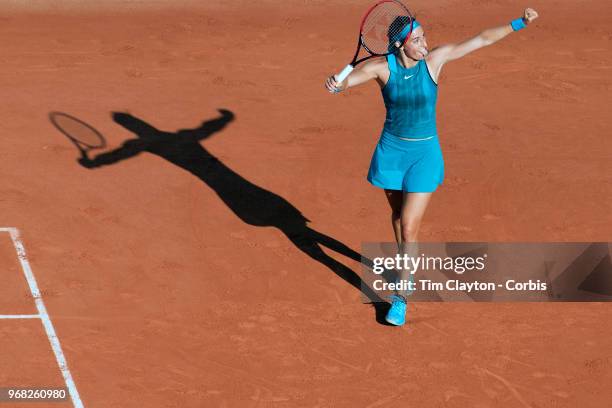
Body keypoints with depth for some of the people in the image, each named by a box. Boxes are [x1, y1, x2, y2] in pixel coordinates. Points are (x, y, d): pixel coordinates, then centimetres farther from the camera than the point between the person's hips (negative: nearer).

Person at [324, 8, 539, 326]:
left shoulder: (435, 58, -14)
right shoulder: (382, 66, -15)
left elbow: (483, 39, -10)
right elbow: (347, 80, -26)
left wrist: (519, 23, -16)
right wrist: (335, 85, -50)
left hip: (424, 154, -2)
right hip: (391, 150, 2)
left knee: (409, 227, -7)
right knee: (398, 214, 22)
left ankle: (401, 297, 5)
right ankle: (406, 267, 50)